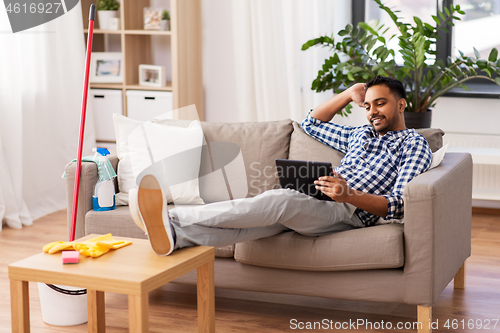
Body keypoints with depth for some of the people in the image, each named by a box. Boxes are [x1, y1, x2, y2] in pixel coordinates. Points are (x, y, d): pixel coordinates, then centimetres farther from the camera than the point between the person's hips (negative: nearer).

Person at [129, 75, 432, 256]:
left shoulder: (414, 144, 10)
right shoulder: (361, 134, 33)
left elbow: (400, 206, -6)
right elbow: (311, 124, 42)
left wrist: (351, 195, -23)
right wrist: (350, 94, 32)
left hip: (351, 212, -7)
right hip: (316, 203, 7)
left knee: (281, 199, -36)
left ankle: (174, 220, -51)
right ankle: (173, 235, -51)